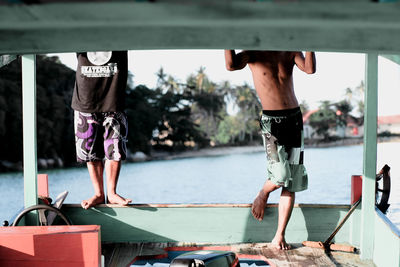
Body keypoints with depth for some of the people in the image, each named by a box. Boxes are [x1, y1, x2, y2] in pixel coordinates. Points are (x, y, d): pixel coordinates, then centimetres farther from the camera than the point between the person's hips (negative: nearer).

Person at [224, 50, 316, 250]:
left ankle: (279, 237, 13)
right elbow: (231, 65, -20)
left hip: (295, 119, 4)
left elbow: (310, 69, -12)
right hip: (271, 121, -3)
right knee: (281, 176, -20)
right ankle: (262, 195, 16)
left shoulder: (290, 51, 7)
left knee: (291, 183, 4)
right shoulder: (254, 54, 0)